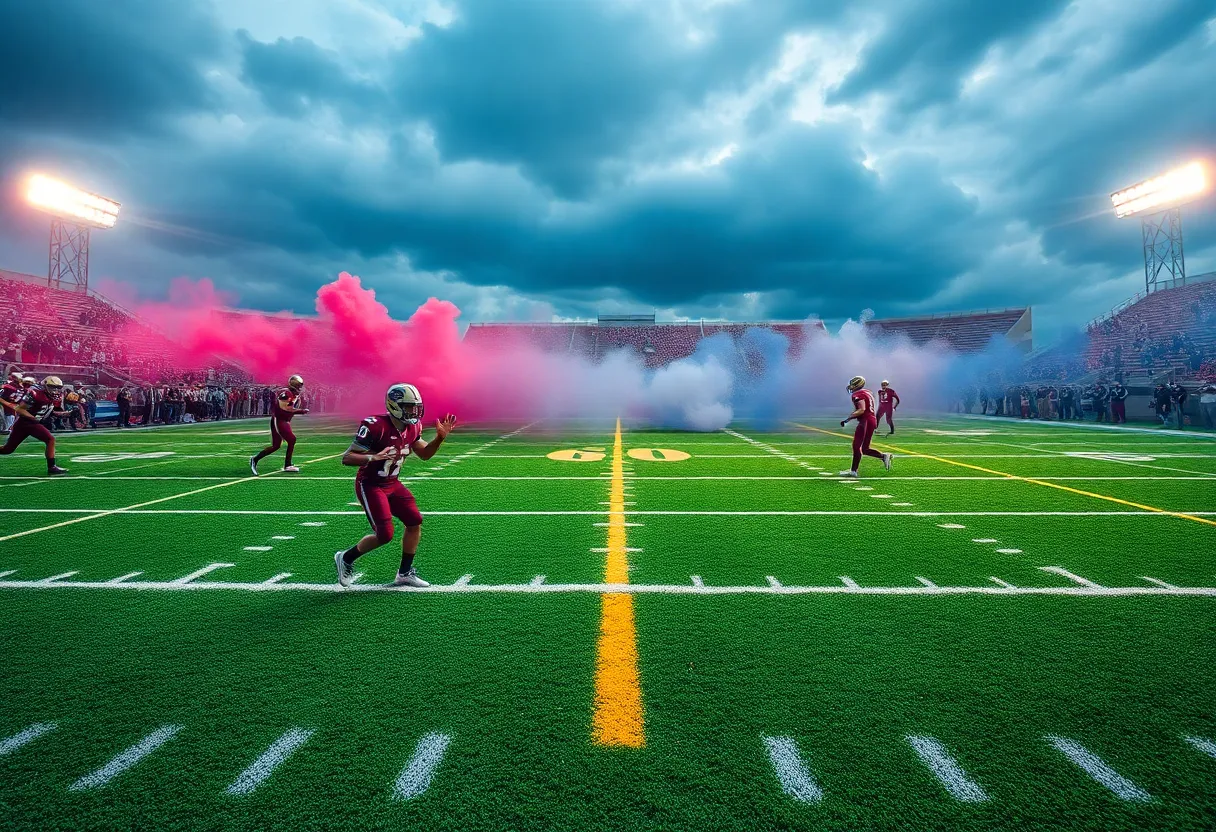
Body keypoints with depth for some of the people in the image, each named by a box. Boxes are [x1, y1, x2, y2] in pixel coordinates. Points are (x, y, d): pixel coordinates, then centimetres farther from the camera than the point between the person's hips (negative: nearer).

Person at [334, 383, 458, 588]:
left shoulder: (412, 427, -2)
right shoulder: (375, 426, -25)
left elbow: (424, 454, 11)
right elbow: (346, 458, -22)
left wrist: (439, 438, -6)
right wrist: (373, 457, -40)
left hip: (393, 484, 8)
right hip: (370, 486, -8)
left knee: (415, 522, 1)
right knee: (385, 534, -12)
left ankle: (405, 573, 17)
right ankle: (345, 558, 15)